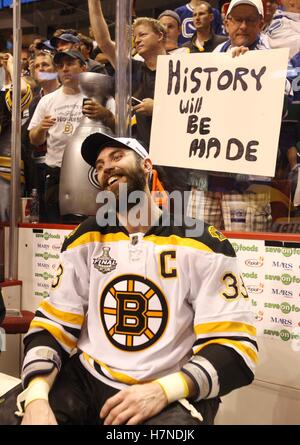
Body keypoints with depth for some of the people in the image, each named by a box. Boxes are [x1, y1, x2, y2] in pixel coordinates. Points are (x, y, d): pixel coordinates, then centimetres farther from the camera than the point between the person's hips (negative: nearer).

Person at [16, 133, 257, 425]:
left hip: (172, 395, -3)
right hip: (87, 382, 3)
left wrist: (162, 391, -22)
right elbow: (53, 324, 4)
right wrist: (37, 396, -14)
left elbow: (235, 346, -8)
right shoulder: (86, 240, 6)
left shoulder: (202, 243, -4)